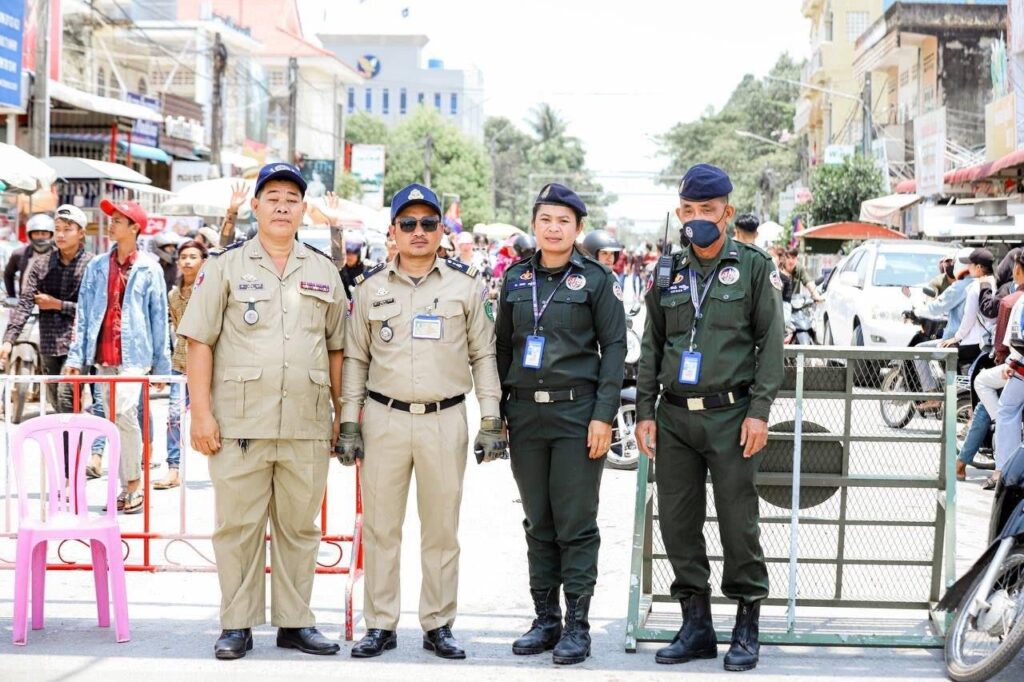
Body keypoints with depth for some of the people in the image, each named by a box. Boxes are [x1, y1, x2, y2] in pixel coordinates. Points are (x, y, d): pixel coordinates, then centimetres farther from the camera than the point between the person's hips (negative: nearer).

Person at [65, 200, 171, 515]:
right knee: (114, 421, 9)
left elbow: (159, 318, 2)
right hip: (103, 355, 5)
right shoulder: (97, 267, 11)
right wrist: (76, 355, 3)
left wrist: (162, 365, 1)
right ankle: (125, 488, 16)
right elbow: (84, 313, 10)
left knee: (124, 411, -22)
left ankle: (134, 484, -11)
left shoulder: (149, 268, 1)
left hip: (134, 354, -5)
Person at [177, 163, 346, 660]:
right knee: (238, 526, 2)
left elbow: (337, 348, 16)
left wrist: (341, 413, 11)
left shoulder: (324, 271, 13)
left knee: (299, 526, 9)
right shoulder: (226, 265, 3)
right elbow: (199, 341, -1)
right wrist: (201, 412, -8)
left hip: (307, 427, 3)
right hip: (239, 424, -3)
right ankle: (236, 626, 12)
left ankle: (295, 623, 18)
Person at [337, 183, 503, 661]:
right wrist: (349, 424, 5)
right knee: (380, 526, 3)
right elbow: (355, 359, 11)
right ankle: (380, 625, 11)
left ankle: (439, 625, 13)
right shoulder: (371, 287, 8)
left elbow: (484, 356, 7)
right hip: (385, 419, 1)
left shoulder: (465, 285, 6)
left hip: (445, 420, -1)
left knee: (442, 528, 4)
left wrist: (491, 420, 0)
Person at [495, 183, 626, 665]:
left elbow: (614, 347, -3)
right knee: (538, 523, 9)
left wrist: (603, 415, -10)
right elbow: (503, 346, 15)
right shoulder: (516, 278, 11)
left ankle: (577, 625, 6)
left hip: (577, 413, -4)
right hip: (525, 413, 4)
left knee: (576, 524, -1)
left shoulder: (596, 279, 0)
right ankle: (545, 619, 18)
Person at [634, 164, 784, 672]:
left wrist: (759, 411, -10)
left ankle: (747, 629, 10)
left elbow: (771, 341, -2)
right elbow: (651, 346, 15)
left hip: (730, 415, -4)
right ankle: (696, 626, 17)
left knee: (738, 524, -2)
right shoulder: (668, 272, 12)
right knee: (677, 523, 5)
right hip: (674, 417, 4)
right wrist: (644, 411, 8)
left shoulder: (754, 267, 1)